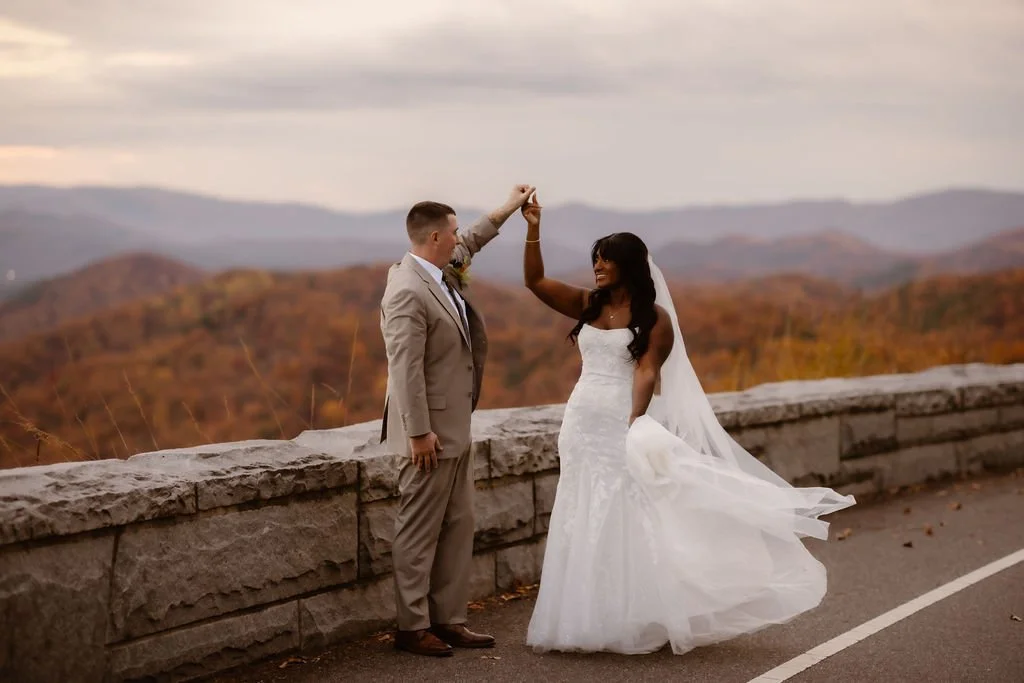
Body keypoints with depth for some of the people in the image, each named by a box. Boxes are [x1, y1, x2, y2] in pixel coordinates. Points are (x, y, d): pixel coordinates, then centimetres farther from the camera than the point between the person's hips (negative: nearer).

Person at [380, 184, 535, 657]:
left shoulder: (440, 272, 9)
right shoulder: (408, 292, -20)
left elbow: (468, 245, 32)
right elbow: (405, 369, -23)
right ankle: (412, 627, 7)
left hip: (456, 428, 10)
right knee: (420, 532, -1)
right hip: (431, 433, -10)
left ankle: (448, 620, 17)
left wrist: (507, 210, 39)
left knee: (458, 527, 11)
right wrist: (419, 433, -23)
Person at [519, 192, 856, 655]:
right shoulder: (587, 306, 9)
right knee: (584, 525, 8)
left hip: (622, 426, -5)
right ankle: (588, 620, 15)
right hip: (582, 425, 5)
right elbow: (534, 281, 7)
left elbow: (646, 373, -15)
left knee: (626, 524, -3)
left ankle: (634, 620, 4)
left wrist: (635, 427, -28)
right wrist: (533, 229, -3)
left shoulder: (654, 317, -4)